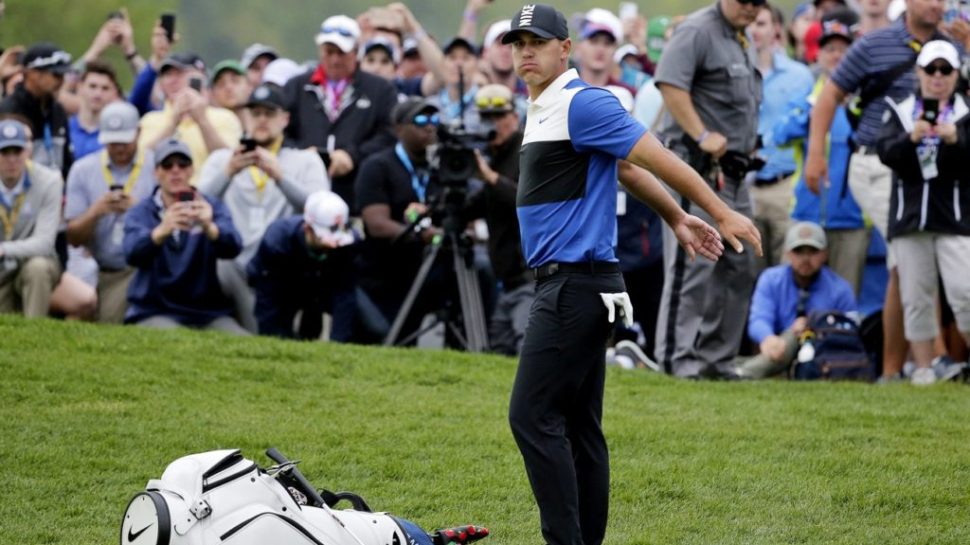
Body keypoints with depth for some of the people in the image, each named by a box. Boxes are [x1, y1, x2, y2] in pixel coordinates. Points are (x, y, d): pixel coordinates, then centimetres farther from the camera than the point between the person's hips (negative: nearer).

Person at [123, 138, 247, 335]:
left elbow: (232, 247, -15)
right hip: (155, 312, -2)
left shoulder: (211, 207, 7)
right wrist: (163, 230, -41)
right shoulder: (141, 213, 4)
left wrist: (208, 227, -39)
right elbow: (132, 253, -19)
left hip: (208, 313, 2)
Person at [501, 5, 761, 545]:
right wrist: (678, 218, 30)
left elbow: (656, 157, -14)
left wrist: (721, 212, -15)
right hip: (570, 284, 10)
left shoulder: (582, 103, -12)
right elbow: (627, 168, 28)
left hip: (575, 285, -10)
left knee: (533, 416, -14)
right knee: (578, 425, 9)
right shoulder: (544, 109, 19)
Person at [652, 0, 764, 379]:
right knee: (696, 263, -10)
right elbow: (670, 85, -24)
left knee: (738, 268, 10)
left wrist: (748, 143, 16)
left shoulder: (744, 41, 19)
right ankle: (679, 357, -7)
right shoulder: (698, 31, -10)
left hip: (733, 172, 10)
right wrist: (702, 136, -26)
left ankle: (717, 357, 17)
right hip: (697, 165, -9)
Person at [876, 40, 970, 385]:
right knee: (916, 297, 4)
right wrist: (911, 138, -21)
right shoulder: (901, 112, 10)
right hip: (910, 216, 2)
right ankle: (923, 367, 9)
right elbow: (886, 153, -3)